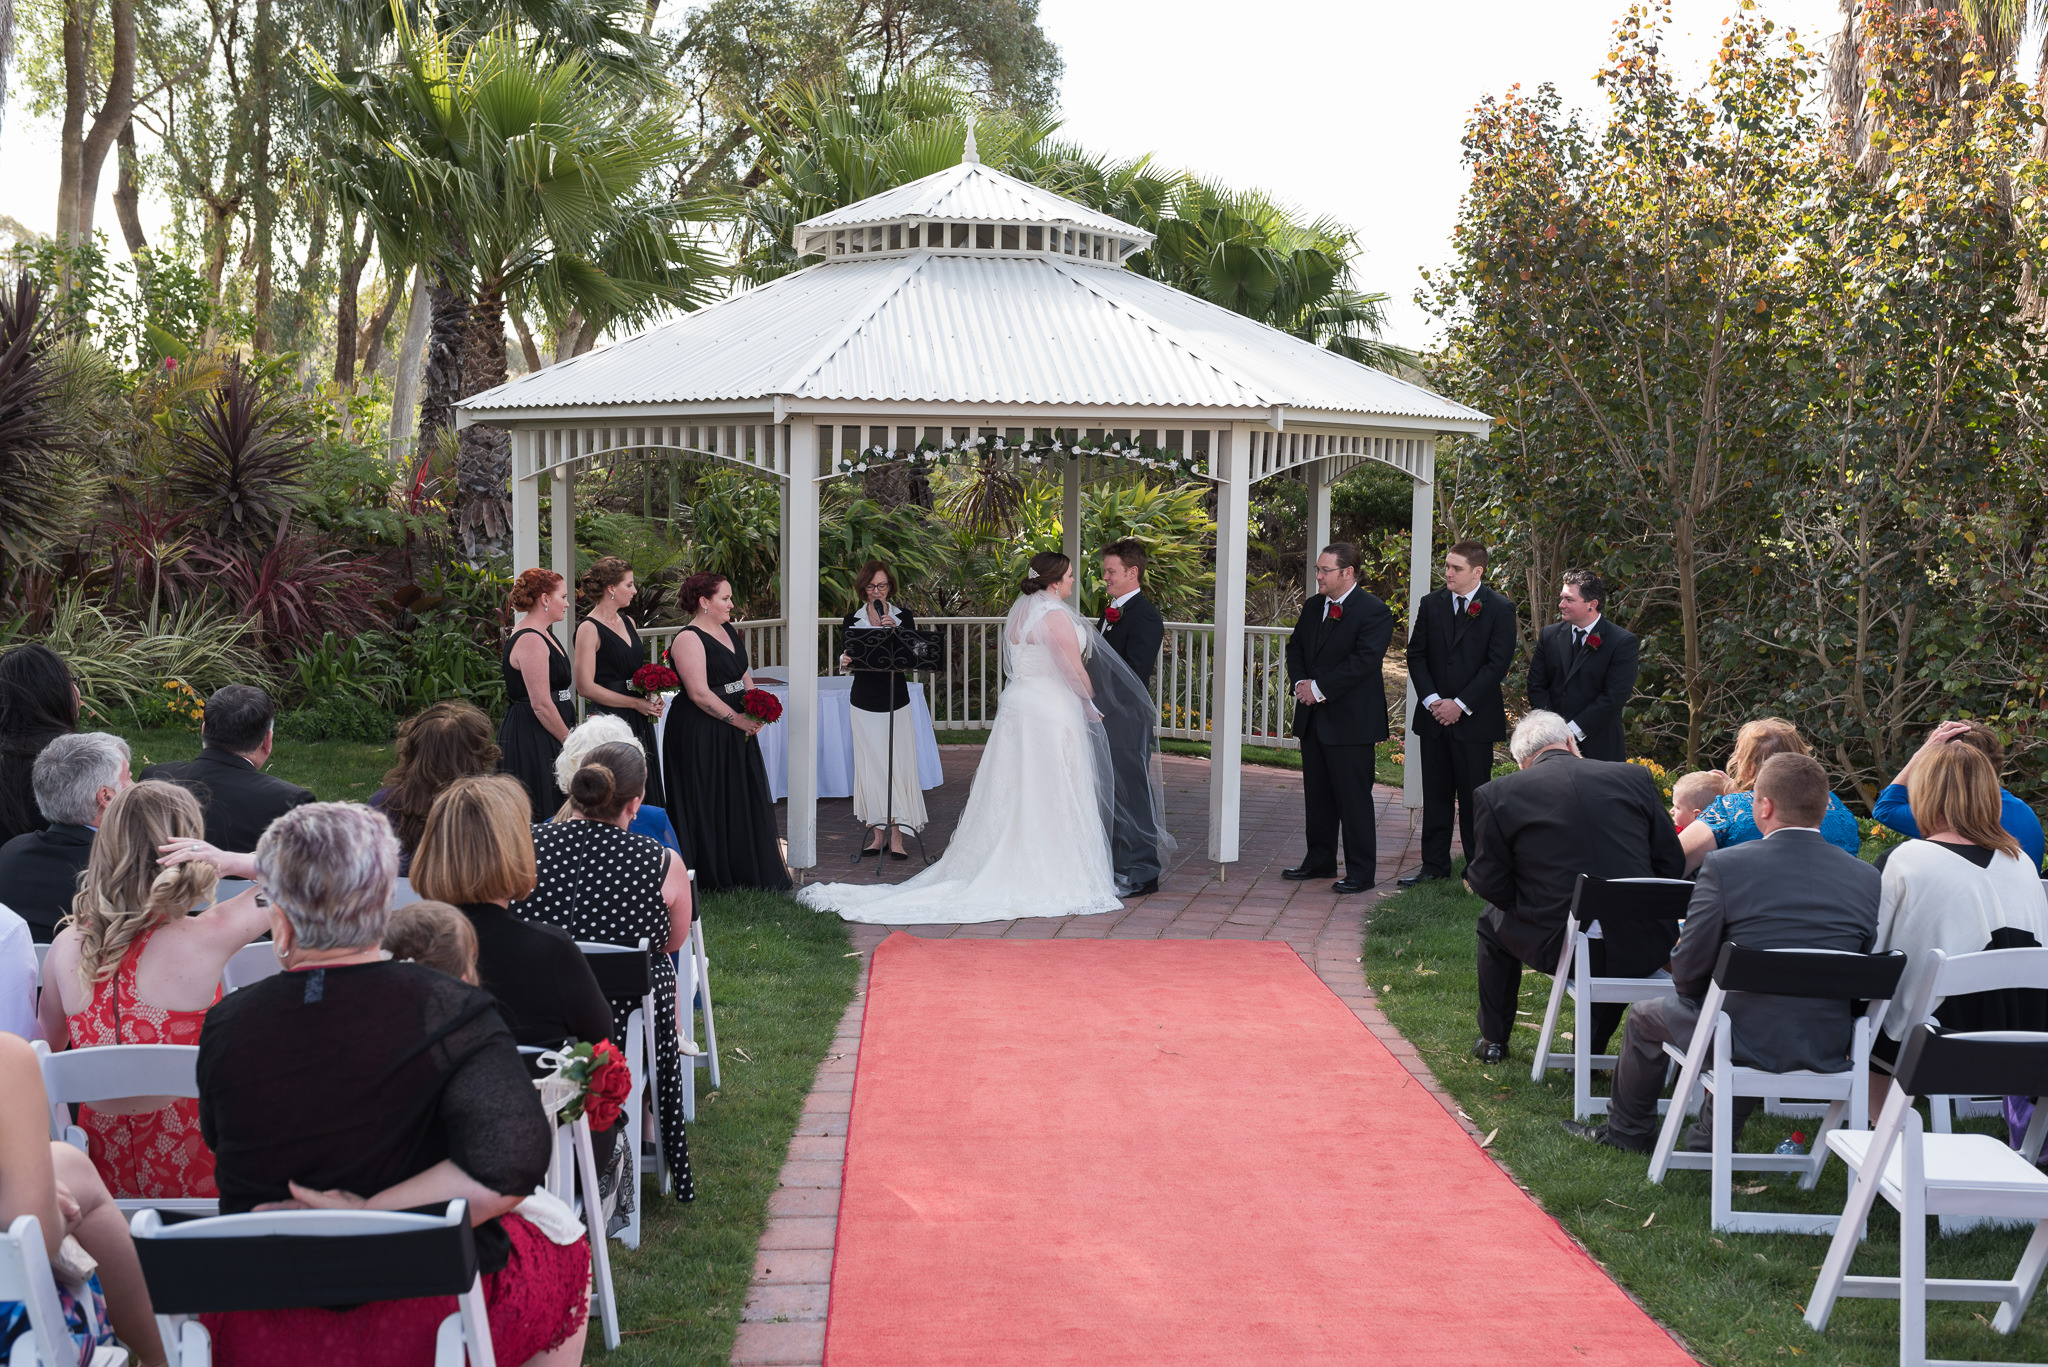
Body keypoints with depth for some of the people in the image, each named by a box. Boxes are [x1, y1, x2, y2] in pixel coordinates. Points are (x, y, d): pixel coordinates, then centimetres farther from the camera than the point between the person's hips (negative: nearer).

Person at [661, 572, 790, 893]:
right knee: (709, 803, 0)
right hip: (701, 736, -9)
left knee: (745, 800, 12)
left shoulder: (729, 630, 12)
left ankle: (750, 872, 22)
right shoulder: (688, 639, -15)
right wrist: (738, 719, -16)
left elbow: (744, 676, 19)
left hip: (737, 731, 9)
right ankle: (712, 877, 10)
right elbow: (700, 693, -21)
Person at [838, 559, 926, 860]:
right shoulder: (852, 620, 6)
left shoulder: (903, 616, 3)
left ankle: (897, 835, -3)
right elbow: (849, 658, 7)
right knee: (870, 766, 1)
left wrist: (894, 630, -18)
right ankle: (877, 833, 8)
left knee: (898, 764, -6)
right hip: (865, 700, 1)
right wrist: (846, 662, -16)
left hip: (896, 699, -1)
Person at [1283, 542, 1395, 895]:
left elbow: (1364, 661, -20)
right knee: (1317, 795, 14)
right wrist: (1300, 684, -4)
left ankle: (1361, 871, 4)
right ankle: (1319, 861, 26)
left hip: (1350, 720, -7)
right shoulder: (1312, 606, 13)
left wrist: (1320, 689, -18)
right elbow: (1295, 648, 16)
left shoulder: (1374, 612, -11)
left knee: (1354, 798, -3)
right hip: (1313, 719, 8)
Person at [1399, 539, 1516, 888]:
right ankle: (1435, 865, 17)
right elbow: (1416, 654, 7)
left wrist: (1460, 704, -13)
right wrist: (1431, 699, -7)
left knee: (1474, 797, 1)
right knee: (1435, 795, 9)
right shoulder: (1431, 604, 8)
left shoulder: (1499, 609, -5)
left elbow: (1498, 663, -10)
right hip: (1434, 716, 4)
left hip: (1475, 719, -4)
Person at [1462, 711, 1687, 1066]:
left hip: (1561, 949, -2)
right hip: (1644, 951, 2)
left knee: (1494, 920, 29)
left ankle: (1493, 1040, 41)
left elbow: (1489, 884, 1)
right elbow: (1672, 863, 7)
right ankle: (1592, 1050, 41)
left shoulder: (1497, 794, -3)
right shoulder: (1636, 777, 3)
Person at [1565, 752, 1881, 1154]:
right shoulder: (1866, 877, -3)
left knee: (1647, 1016, 25)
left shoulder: (1726, 866, -15)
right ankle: (1711, 1141, 43)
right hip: (1829, 1048, 4)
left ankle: (1628, 1131, 46)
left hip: (1747, 1040, -4)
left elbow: (1688, 973, -10)